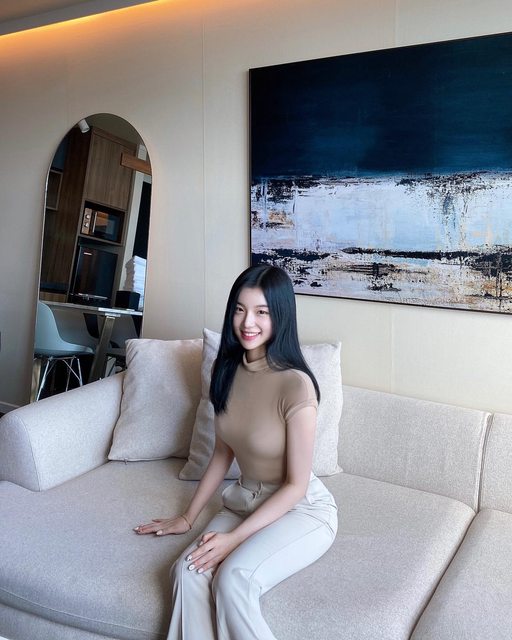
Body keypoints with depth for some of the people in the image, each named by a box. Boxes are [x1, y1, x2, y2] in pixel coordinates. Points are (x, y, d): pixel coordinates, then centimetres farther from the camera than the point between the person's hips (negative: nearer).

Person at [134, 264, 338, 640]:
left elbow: (296, 485, -16)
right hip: (244, 502, 6)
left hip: (302, 510, -5)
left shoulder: (296, 385, -22)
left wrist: (235, 537, -20)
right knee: (188, 571, -22)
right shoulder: (228, 370, -2)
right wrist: (188, 518, 11)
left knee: (233, 578, -30)